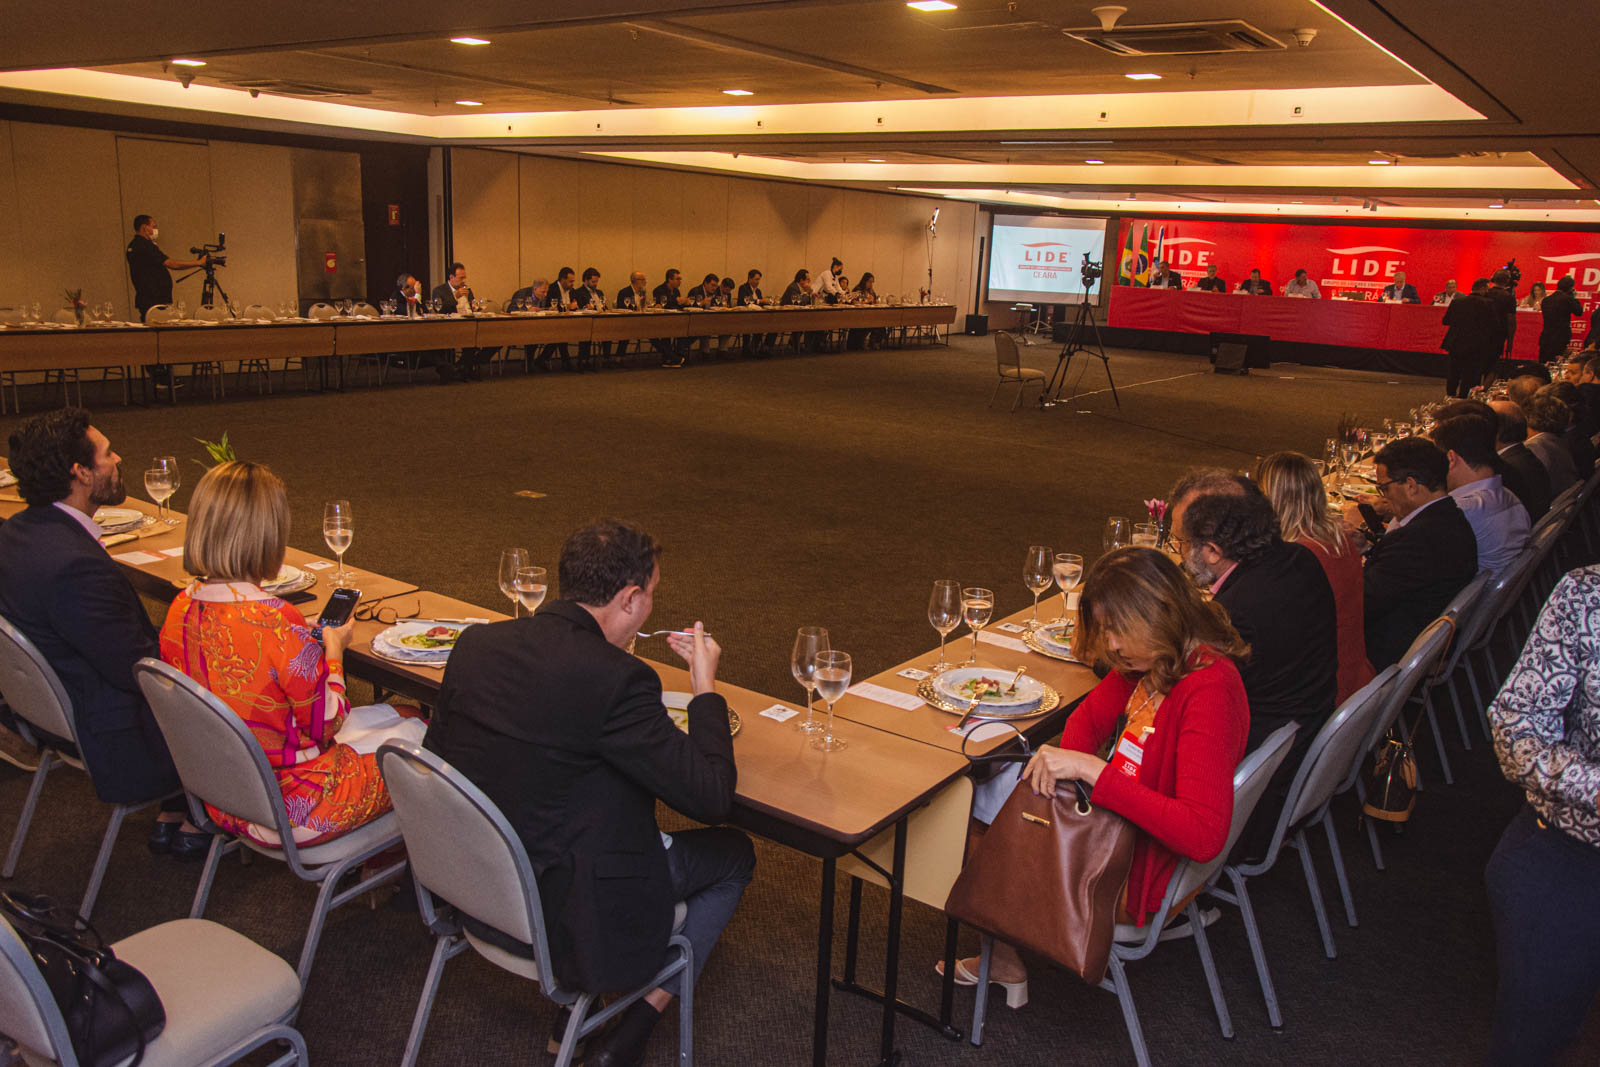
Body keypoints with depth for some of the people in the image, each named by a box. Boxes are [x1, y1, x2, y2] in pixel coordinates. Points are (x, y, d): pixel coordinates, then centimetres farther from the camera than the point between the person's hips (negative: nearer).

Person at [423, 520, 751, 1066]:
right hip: (558, 919, -7)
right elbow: (712, 796, -20)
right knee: (734, 853, 13)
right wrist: (705, 685, -6)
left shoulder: (476, 642, -4)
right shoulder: (615, 678, -25)